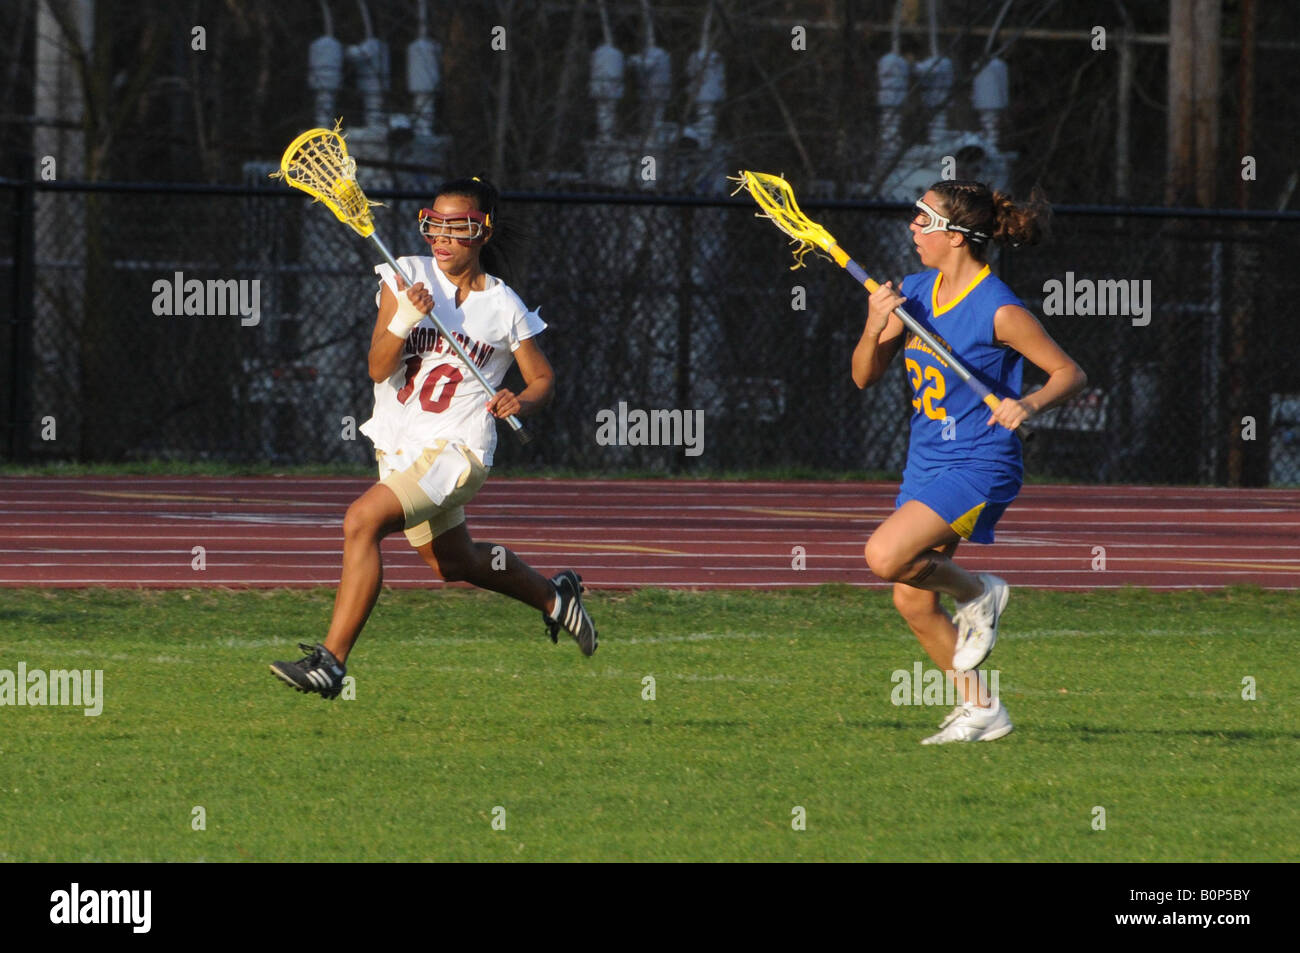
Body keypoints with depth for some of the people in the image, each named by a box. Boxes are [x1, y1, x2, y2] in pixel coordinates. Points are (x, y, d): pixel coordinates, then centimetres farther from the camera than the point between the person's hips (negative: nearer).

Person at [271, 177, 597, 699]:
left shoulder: (504, 308, -6)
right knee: (451, 563, 24)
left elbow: (543, 379, 6)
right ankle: (554, 596, 52)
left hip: (454, 447, -6)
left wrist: (520, 401, -16)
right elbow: (379, 368, -10)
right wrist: (404, 320, -29)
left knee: (362, 520, -26)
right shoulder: (408, 276, -3)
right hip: (399, 446, 6)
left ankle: (330, 661, -26)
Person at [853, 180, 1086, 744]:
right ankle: (980, 709, 23)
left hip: (978, 465, -8)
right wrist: (875, 327, -14)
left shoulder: (999, 311, -18)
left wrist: (1031, 404, -30)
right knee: (913, 602, 8)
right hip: (926, 463, 8)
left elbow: (1070, 373, -11)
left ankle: (978, 593, 2)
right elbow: (864, 376, 5)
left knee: (885, 555, -25)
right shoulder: (914, 292, 3)